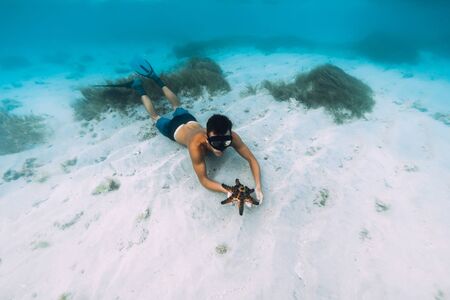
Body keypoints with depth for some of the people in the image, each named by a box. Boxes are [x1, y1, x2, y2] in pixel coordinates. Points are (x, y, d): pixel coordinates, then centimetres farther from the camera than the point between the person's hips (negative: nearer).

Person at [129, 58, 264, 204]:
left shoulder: (231, 137, -40)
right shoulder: (197, 145, -50)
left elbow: (252, 160, -33)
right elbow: (203, 180, -43)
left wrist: (258, 186, -47)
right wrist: (230, 192, -55)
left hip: (190, 121, 4)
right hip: (174, 128, -3)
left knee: (177, 106, 33)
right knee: (156, 117, 28)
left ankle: (155, 78, 50)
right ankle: (139, 89, 47)